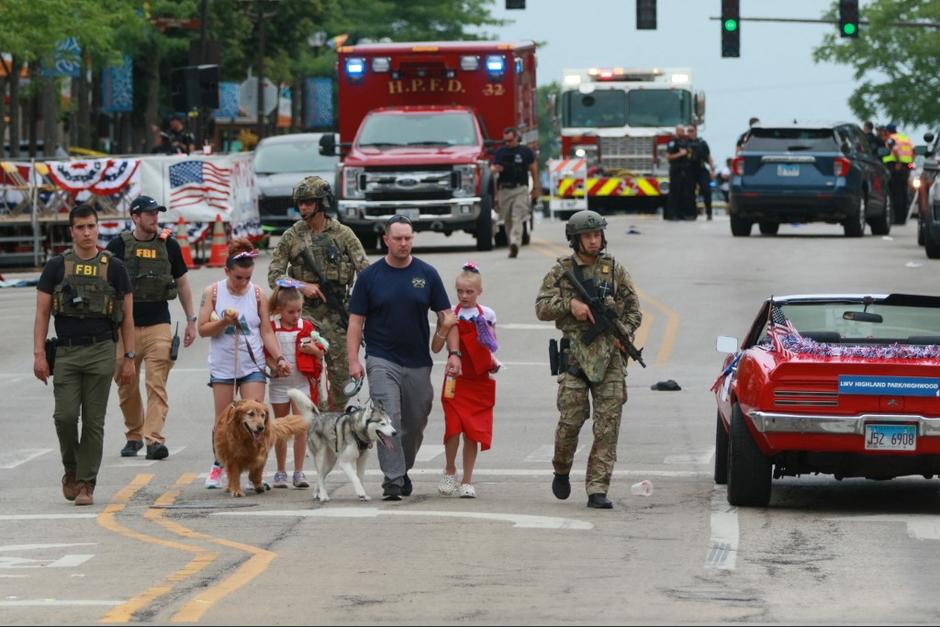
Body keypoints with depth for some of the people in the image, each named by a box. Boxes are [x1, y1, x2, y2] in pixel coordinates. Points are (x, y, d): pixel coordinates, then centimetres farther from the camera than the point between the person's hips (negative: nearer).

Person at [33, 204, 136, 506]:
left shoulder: (113, 268, 5)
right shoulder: (56, 267, 6)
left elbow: (127, 316, 8)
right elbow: (42, 313, 5)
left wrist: (129, 357, 2)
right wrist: (39, 354, -4)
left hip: (100, 353, 0)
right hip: (65, 353, 0)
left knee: (94, 421, -1)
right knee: (65, 416, -9)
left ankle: (86, 484, 4)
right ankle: (71, 470, 15)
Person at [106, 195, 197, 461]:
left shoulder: (168, 245, 7)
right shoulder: (118, 246, 1)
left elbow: (182, 283, 16)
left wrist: (191, 321, 14)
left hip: (158, 325, 0)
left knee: (157, 385, -11)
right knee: (127, 386, 6)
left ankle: (154, 439, -17)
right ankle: (133, 436, 22)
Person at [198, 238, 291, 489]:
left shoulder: (257, 294, 2)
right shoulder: (213, 293, 0)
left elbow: (267, 331, 4)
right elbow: (202, 329, -1)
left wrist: (279, 358, -7)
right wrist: (224, 322, -17)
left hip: (252, 365, 0)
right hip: (223, 365, 0)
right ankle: (218, 466, 21)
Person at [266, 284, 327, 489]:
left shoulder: (306, 327, 2)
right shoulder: (271, 328, -2)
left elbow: (320, 353, 9)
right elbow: (264, 353, -1)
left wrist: (313, 349, -12)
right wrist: (275, 366, -18)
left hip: (301, 382, 0)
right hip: (279, 383, 0)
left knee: (301, 428, -6)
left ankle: (299, 472, 0)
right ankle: (280, 472, 17)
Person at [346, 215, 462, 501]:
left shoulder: (427, 274, 5)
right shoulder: (370, 276, 0)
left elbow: (445, 316, 7)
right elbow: (356, 320, 1)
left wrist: (453, 353, -2)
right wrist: (353, 360, -9)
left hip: (418, 363, 3)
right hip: (382, 360, -3)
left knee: (416, 423, 10)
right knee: (389, 419, -16)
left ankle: (403, 470, 31)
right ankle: (393, 480, -17)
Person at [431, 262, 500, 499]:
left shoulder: (487, 315, 5)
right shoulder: (450, 316, -1)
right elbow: (435, 348, -4)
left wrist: (493, 362, 2)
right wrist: (444, 328, -19)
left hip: (480, 381, 2)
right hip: (457, 379, -2)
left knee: (473, 431, 2)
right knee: (454, 426, -15)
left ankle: (467, 481, 11)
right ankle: (450, 471, 8)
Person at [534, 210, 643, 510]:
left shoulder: (614, 269, 10)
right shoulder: (561, 271, 7)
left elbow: (634, 308, 13)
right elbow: (541, 308, 2)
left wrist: (624, 332, -5)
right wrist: (570, 304, -14)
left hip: (610, 356, 1)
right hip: (575, 354, -1)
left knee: (607, 424, -5)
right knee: (571, 420, -4)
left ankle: (598, 489, -4)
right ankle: (561, 471, 24)